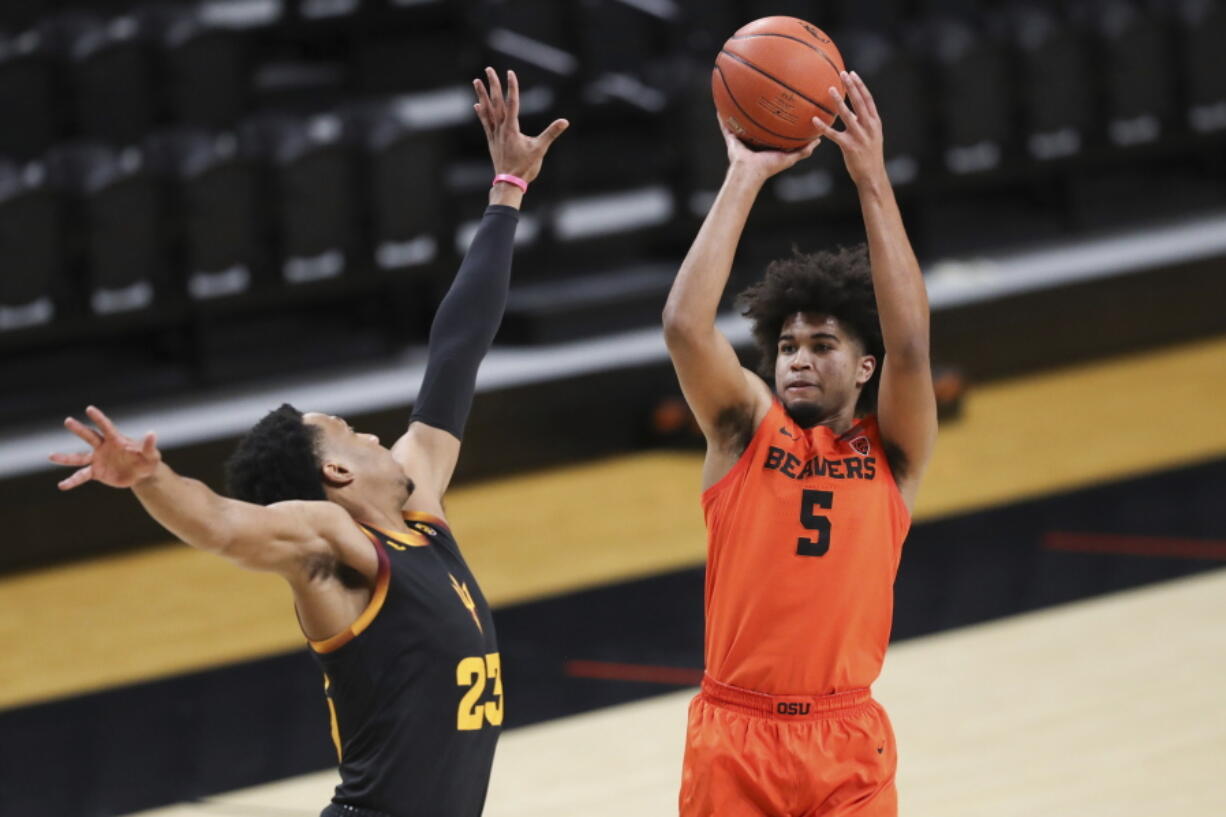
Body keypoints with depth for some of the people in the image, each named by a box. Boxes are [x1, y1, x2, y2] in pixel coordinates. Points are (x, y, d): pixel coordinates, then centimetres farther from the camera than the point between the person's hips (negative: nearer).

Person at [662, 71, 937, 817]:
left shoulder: (891, 449, 5)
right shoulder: (746, 426, 6)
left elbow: (909, 345, -13)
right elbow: (685, 327, -10)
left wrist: (873, 180, -17)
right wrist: (745, 178, -12)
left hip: (846, 738, 0)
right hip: (733, 733, 0)